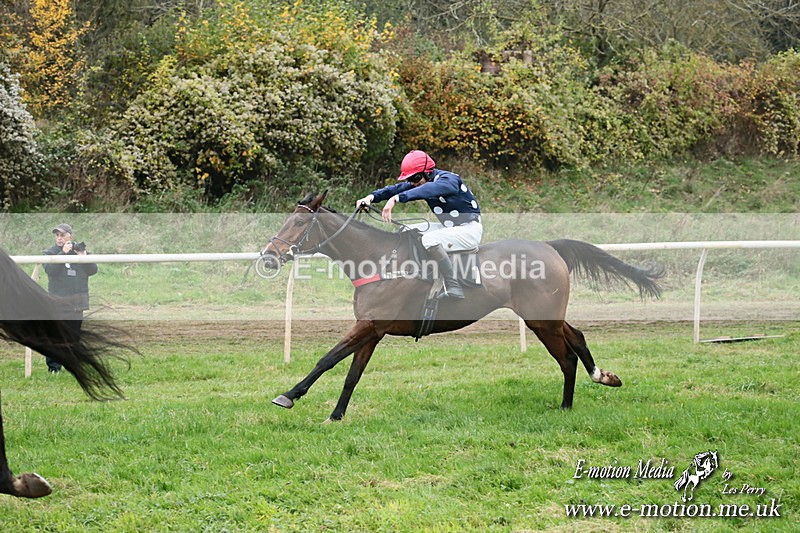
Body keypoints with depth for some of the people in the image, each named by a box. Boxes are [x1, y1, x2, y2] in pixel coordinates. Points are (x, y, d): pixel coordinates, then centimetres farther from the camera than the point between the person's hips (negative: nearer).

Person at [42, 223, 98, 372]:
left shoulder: (79, 250, 10)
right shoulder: (50, 252, 2)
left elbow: (93, 270, 4)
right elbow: (50, 269, -17)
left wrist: (84, 257, -12)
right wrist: (63, 253, -21)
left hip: (77, 301, 4)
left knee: (75, 333, 10)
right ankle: (53, 365, -5)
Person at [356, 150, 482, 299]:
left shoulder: (449, 180, -22)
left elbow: (428, 189, -42)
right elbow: (396, 189, -3)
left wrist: (396, 199, -53)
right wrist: (371, 197, -21)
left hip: (470, 229, -10)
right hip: (450, 227, 10)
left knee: (430, 239, -31)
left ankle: (454, 288, -31)